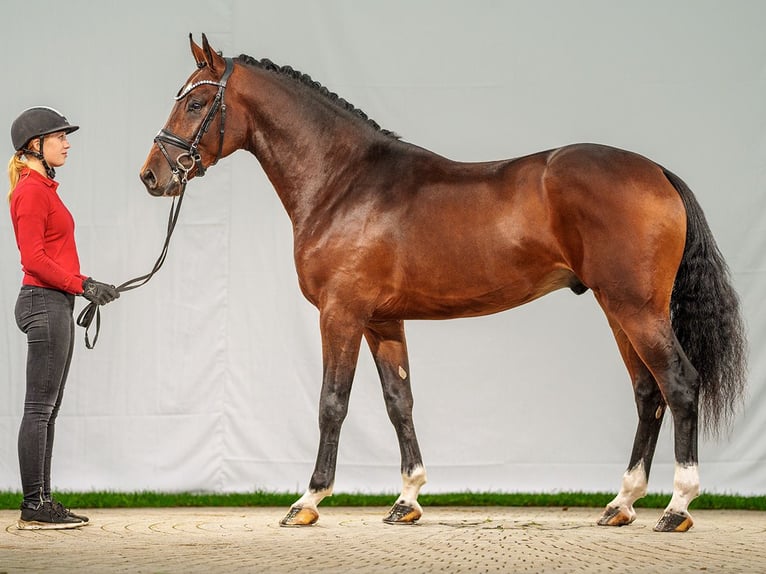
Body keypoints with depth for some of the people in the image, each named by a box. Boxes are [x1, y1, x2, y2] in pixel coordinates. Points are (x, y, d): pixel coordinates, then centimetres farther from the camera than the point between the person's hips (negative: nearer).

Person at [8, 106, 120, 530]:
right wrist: (80, 285, -18)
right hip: (45, 304, -10)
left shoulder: (43, 188, 17)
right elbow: (34, 258, -19)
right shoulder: (31, 190, -13)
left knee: (48, 409, 10)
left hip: (55, 305, 10)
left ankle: (41, 502, 14)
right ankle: (34, 507, -5)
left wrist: (85, 286, 12)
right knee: (40, 407, -7)